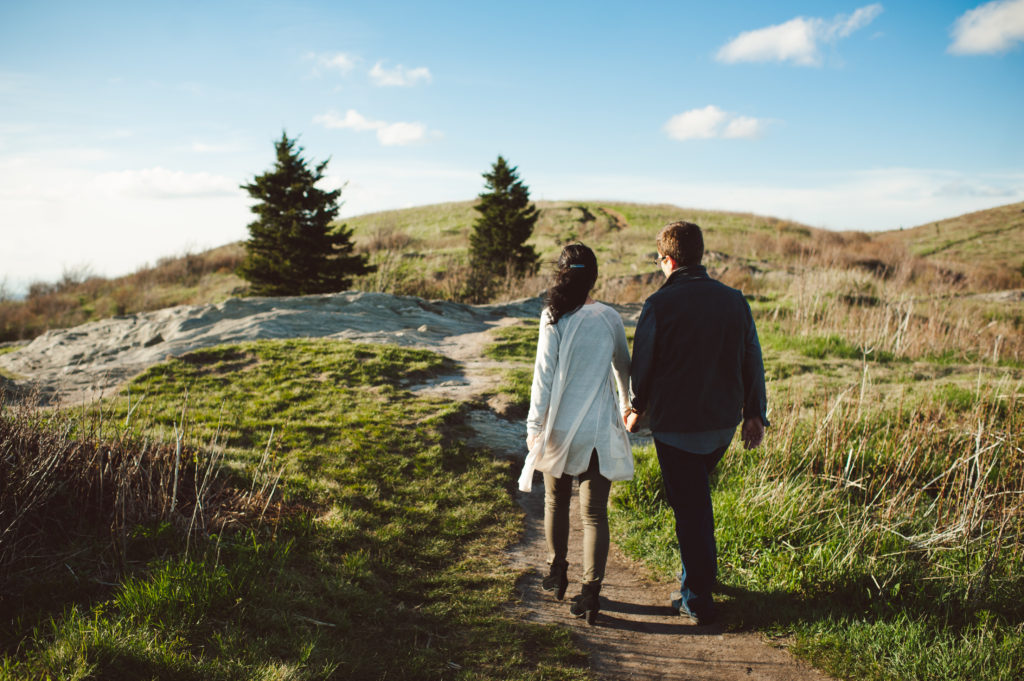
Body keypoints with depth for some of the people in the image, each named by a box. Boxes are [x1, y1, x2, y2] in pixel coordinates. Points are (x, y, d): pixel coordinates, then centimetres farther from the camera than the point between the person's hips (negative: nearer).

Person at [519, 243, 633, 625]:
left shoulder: (553, 319, -9)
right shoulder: (609, 318, -1)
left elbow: (544, 376, -10)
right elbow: (623, 366, 12)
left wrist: (534, 426, -2)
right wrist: (626, 404, 31)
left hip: (560, 427, -1)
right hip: (600, 431, 1)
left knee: (556, 501, 20)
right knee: (594, 513, 5)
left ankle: (557, 573, 33)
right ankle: (590, 592, 2)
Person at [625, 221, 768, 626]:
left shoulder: (659, 305, -14)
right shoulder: (734, 300, 0)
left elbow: (642, 365, -7)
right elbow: (752, 360, 6)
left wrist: (636, 409, 11)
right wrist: (755, 414, 17)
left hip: (675, 424, -5)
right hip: (724, 421, 5)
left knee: (689, 507, 5)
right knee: (697, 495, 25)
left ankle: (697, 600, 14)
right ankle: (702, 574, 37)